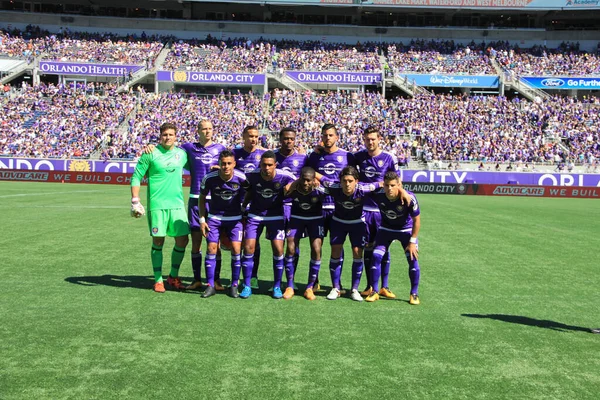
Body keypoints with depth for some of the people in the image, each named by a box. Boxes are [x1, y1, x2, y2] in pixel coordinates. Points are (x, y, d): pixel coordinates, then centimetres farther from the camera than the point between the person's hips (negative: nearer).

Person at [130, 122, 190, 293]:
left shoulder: (182, 154, 9)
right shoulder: (151, 153, -3)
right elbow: (136, 177, -2)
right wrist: (135, 200, -10)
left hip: (177, 204, 4)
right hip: (157, 205, -4)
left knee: (182, 240, 3)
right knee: (158, 242, 1)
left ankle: (173, 276, 22)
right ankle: (158, 280, 16)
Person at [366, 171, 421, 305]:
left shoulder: (409, 198, -31)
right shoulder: (378, 195, -27)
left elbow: (416, 220, -19)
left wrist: (412, 241, -18)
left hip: (406, 229, -1)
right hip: (386, 228, 2)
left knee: (413, 259, -11)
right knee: (376, 256, -10)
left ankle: (414, 294, 8)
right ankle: (375, 292, 5)